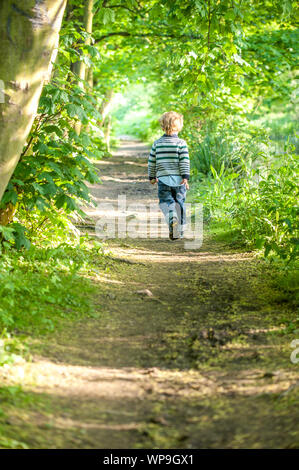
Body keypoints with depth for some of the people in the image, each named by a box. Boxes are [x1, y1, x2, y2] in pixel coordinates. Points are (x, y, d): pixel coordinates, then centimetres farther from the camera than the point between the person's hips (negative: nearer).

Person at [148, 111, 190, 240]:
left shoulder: (157, 143, 4)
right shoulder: (181, 143, -3)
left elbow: (151, 162, 9)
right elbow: (185, 161, -10)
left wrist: (152, 177, 20)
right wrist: (185, 177, -9)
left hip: (163, 179, 0)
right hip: (178, 180, 0)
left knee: (166, 201, 2)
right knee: (179, 203, 10)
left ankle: (172, 218, -29)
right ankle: (180, 230, 14)